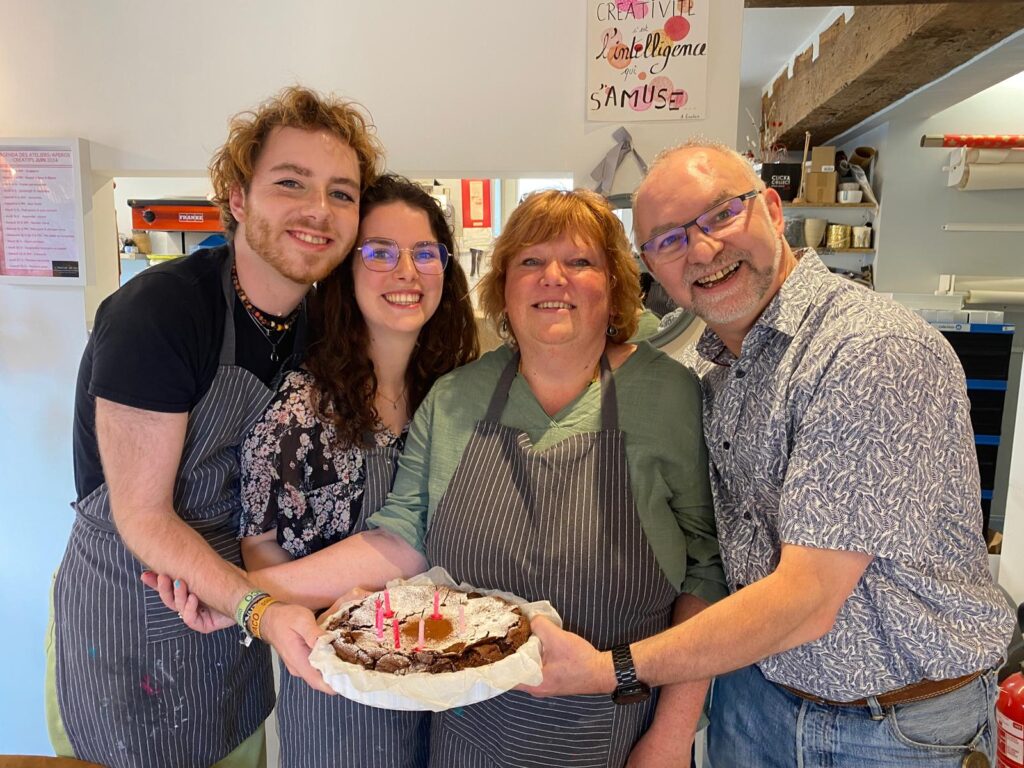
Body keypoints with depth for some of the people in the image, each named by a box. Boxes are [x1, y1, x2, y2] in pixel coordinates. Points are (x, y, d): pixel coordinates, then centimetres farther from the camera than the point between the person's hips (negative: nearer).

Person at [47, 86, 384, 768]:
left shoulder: (318, 325, -4)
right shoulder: (155, 312, -24)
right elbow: (143, 516, -22)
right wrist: (261, 608, -33)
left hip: (239, 604, 6)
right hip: (129, 620, -5)